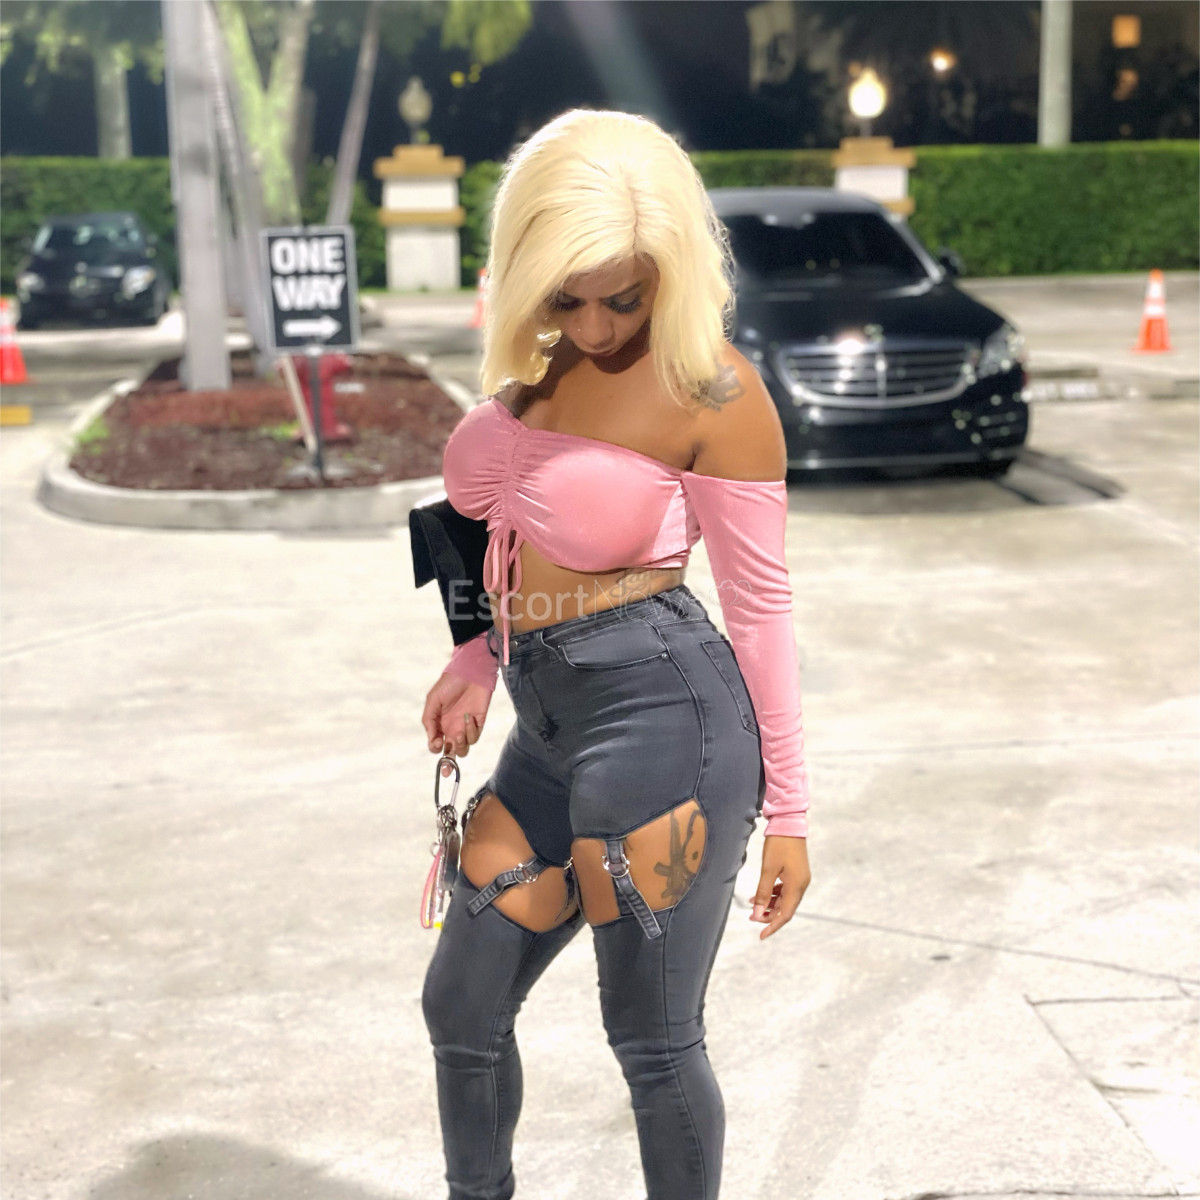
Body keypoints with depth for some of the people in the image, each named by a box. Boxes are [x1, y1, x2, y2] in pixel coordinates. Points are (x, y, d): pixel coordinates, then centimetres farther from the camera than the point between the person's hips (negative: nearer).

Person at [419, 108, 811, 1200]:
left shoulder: (711, 391, -12)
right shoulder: (534, 359, 7)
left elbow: (761, 601, -7)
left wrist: (786, 808, -4)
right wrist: (476, 660, 9)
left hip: (661, 712, -7)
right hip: (549, 723, 8)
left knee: (653, 1039, 5)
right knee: (461, 1008, 17)